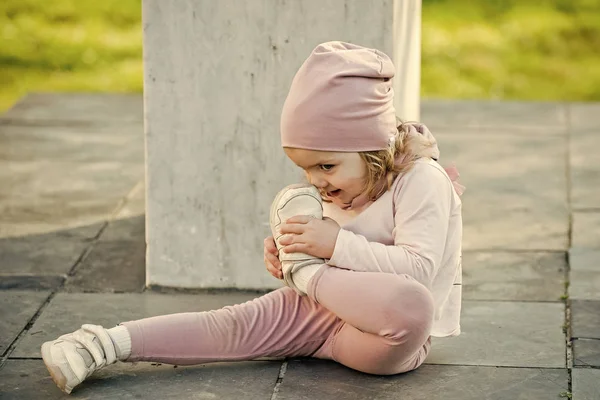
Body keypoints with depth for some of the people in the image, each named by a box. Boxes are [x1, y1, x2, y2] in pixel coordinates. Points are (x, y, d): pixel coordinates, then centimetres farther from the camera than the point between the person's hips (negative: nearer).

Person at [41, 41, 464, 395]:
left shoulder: (422, 181, -17)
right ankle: (110, 343, -17)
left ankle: (309, 275, -20)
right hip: (323, 311, 6)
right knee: (234, 323, -12)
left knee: (410, 305, -42)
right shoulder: (333, 189, 9)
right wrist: (285, 254, 0)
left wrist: (337, 245, -30)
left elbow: (419, 267, -28)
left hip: (392, 338, -6)